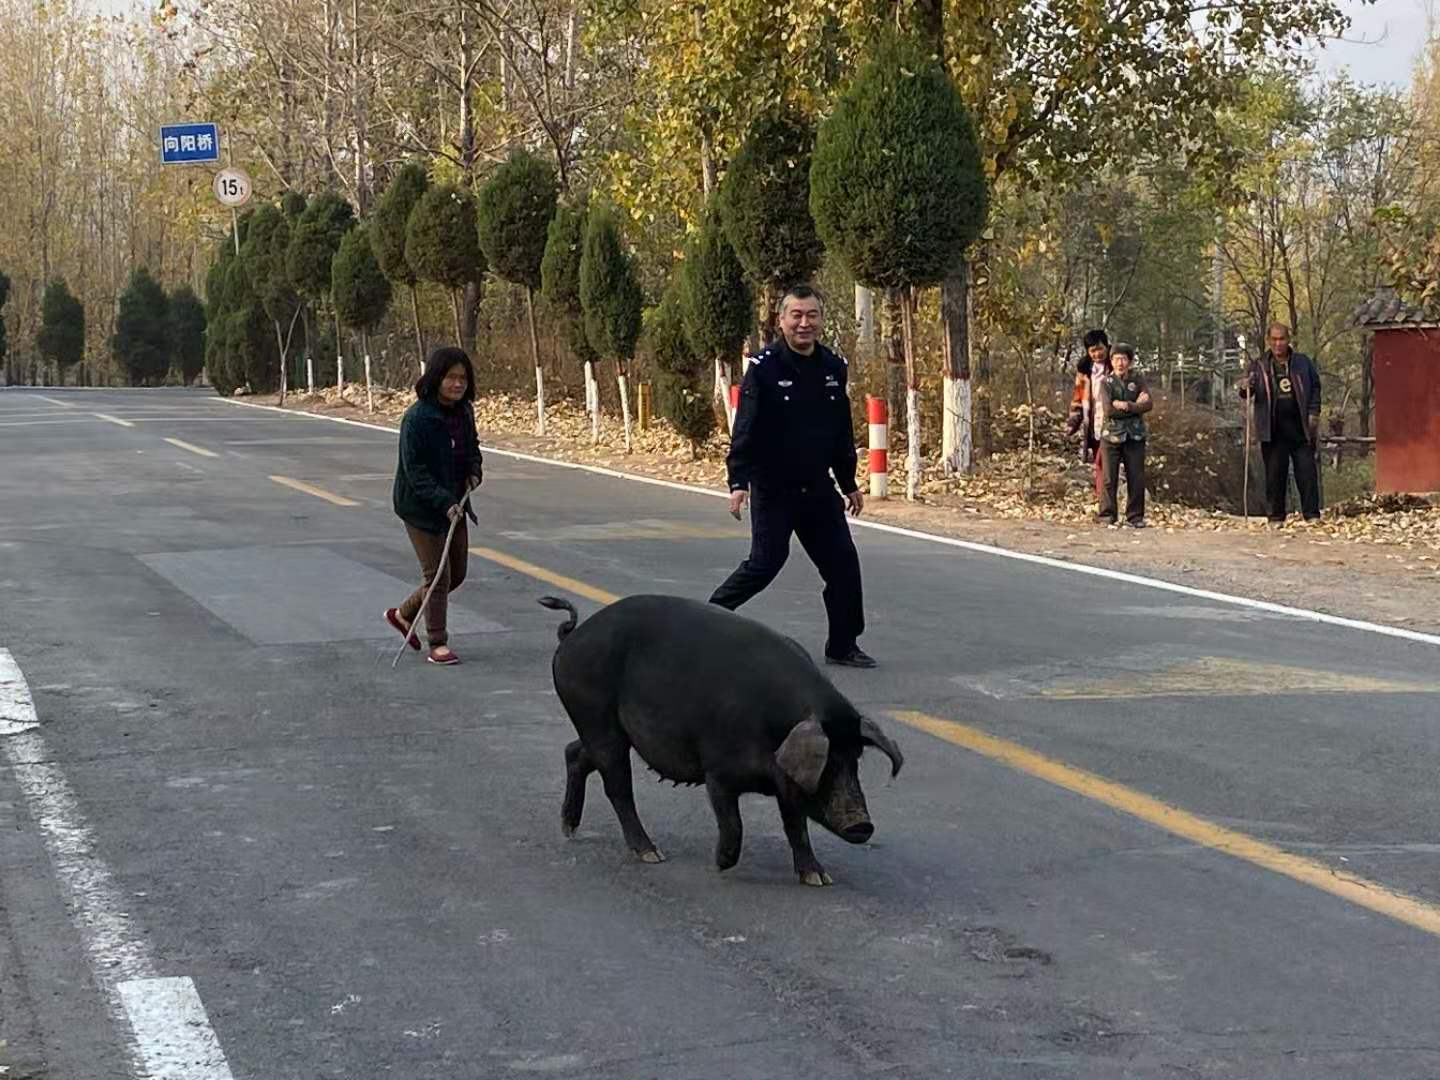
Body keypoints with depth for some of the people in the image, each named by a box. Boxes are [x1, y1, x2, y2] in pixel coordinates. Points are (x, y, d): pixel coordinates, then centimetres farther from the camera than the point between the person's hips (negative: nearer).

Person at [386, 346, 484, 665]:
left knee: (456, 573, 14)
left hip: (454, 503, 8)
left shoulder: (463, 412, 3)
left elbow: (472, 447, 21)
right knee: (437, 574, -3)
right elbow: (414, 470, -22)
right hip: (422, 507, -8)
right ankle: (437, 645, 9)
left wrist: (474, 471, 0)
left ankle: (403, 614, 34)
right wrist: (444, 503, -29)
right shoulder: (417, 418, -20)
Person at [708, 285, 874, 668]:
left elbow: (842, 433, 14)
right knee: (765, 563, -7)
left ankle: (843, 645, 14)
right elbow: (746, 430, -16)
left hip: (818, 489, 6)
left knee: (843, 563, 2)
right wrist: (738, 482, -23)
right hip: (773, 489, -5)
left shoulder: (834, 367, 6)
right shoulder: (764, 367, -12)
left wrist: (849, 484, 17)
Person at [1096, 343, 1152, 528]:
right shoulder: (1106, 382, 1)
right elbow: (1108, 410, -13)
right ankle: (1107, 515, 6)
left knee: (1136, 478, 2)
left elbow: (1148, 404, -7)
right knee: (1109, 478, -2)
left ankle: (1135, 517, 8)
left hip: (1135, 435, 2)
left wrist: (1124, 405, -14)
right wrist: (1135, 406, -9)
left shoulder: (1138, 379, 7)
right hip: (1111, 434, -2)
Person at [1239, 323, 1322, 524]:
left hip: (1300, 426, 1)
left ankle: (1312, 514, 3)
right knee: (1275, 473, 2)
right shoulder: (1259, 366, 7)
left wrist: (1314, 412, 0)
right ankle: (1275, 516, 9)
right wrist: (1246, 388, -21)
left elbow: (1315, 387, 13)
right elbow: (1248, 393, 3)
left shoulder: (1303, 362, 9)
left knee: (1307, 470, -1)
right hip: (1272, 430, 0)